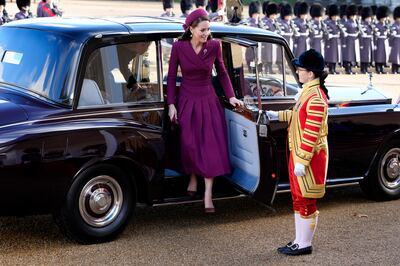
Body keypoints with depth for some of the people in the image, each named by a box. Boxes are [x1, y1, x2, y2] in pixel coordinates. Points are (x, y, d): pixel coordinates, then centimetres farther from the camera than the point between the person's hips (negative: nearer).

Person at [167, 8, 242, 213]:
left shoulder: (214, 46, -7)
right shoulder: (179, 47, -10)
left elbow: (222, 73, 6)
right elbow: (171, 76, -2)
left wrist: (231, 96, -1)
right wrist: (171, 104, -5)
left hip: (209, 102, 1)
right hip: (186, 102, -1)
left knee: (211, 146, -5)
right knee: (189, 144, 5)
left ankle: (208, 194, -4)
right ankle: (193, 179, 33)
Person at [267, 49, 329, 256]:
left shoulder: (316, 98, -22)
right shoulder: (307, 92, 8)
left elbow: (312, 134, -24)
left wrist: (302, 161, -23)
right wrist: (278, 115, 20)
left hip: (309, 157, -10)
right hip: (298, 154, 10)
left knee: (306, 201, 2)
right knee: (298, 199, 17)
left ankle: (304, 245, 13)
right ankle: (299, 241, 27)